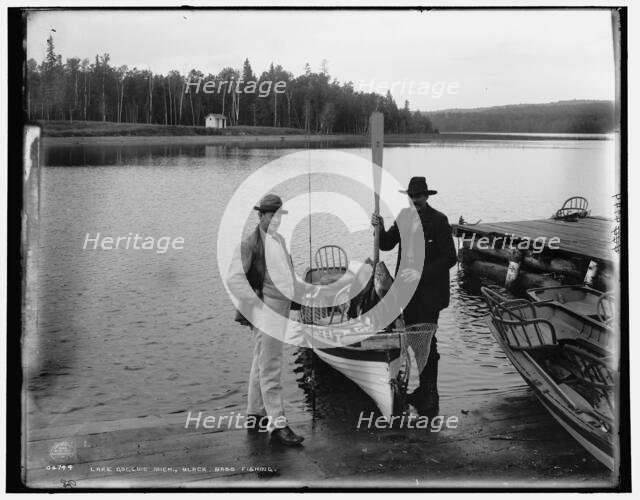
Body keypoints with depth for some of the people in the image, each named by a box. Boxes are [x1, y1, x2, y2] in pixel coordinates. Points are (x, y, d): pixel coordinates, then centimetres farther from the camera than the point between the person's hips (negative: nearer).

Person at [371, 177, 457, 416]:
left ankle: (430, 398, 4)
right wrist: (380, 228, -7)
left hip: (428, 291, -6)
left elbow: (450, 258, -12)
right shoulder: (404, 216, 8)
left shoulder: (438, 220, -11)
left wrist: (421, 274, -20)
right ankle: (423, 389, 25)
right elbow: (386, 245, 14)